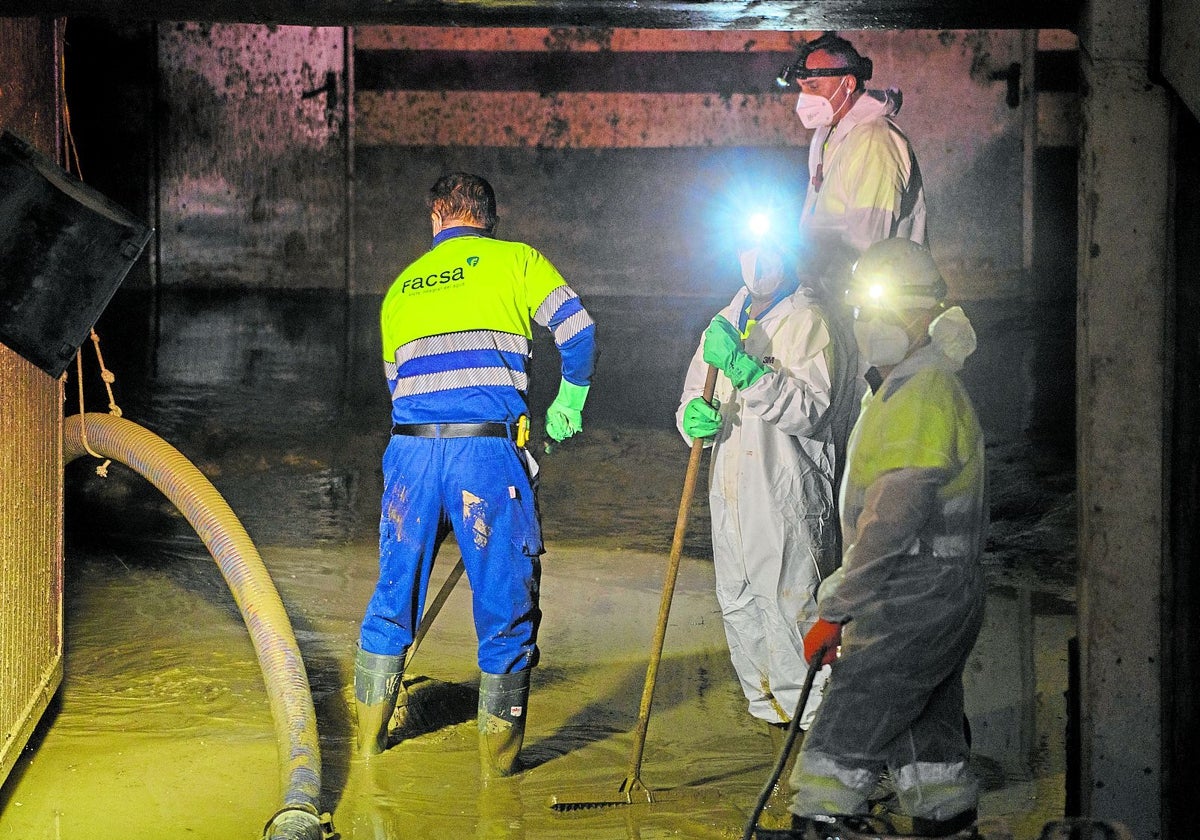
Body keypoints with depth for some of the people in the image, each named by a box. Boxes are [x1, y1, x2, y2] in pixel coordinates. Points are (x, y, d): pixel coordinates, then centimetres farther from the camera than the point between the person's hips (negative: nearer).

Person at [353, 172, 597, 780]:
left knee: (392, 599, 18)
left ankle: (367, 738, 30)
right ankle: (497, 764, 11)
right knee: (506, 607, 6)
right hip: (489, 450, -4)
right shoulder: (516, 260, 9)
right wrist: (569, 401, 13)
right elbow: (577, 328, -3)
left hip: (410, 451, 4)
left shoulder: (401, 287, 22)